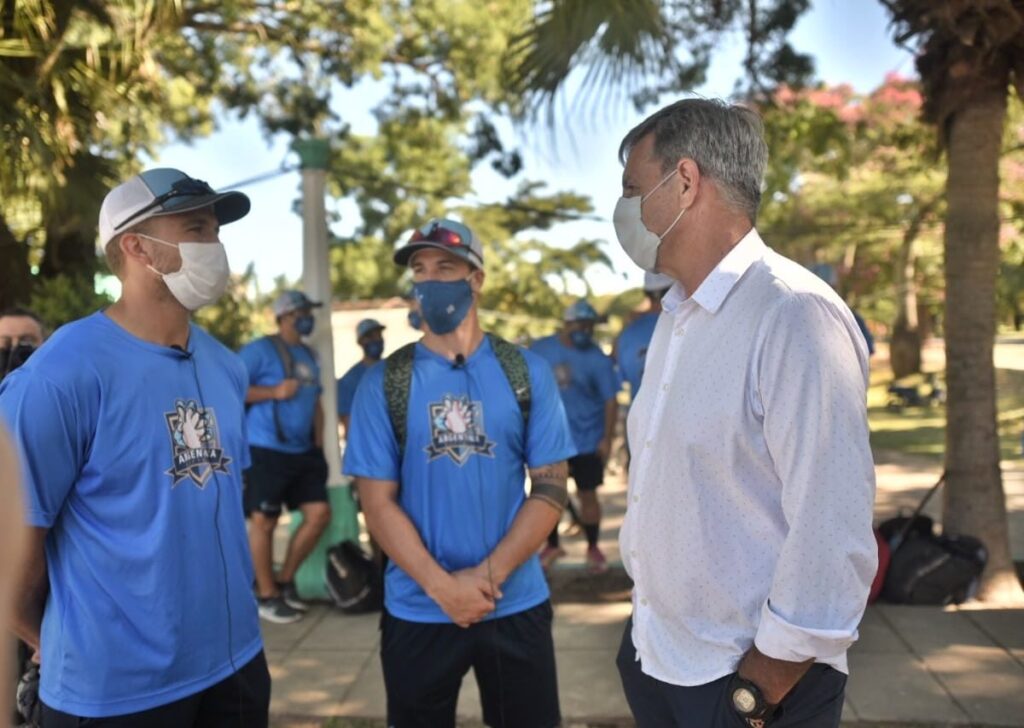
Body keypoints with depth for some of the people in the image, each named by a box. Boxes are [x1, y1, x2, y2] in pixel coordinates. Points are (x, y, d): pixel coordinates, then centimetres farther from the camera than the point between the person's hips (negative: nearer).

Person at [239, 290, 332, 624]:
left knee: (319, 514, 3)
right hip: (266, 450, -8)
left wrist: (318, 445, 16)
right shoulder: (260, 350, -7)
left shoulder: (309, 355, 16)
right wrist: (275, 392, -17)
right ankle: (266, 596, 13)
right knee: (263, 521, 0)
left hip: (303, 451, 8)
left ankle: (285, 581, 20)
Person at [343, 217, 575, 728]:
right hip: (418, 611, 0)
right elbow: (377, 502, -6)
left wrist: (488, 576, -13)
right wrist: (442, 587, -14)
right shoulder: (383, 383, -2)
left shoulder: (526, 372, -1)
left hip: (516, 605, 1)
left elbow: (550, 488, -4)